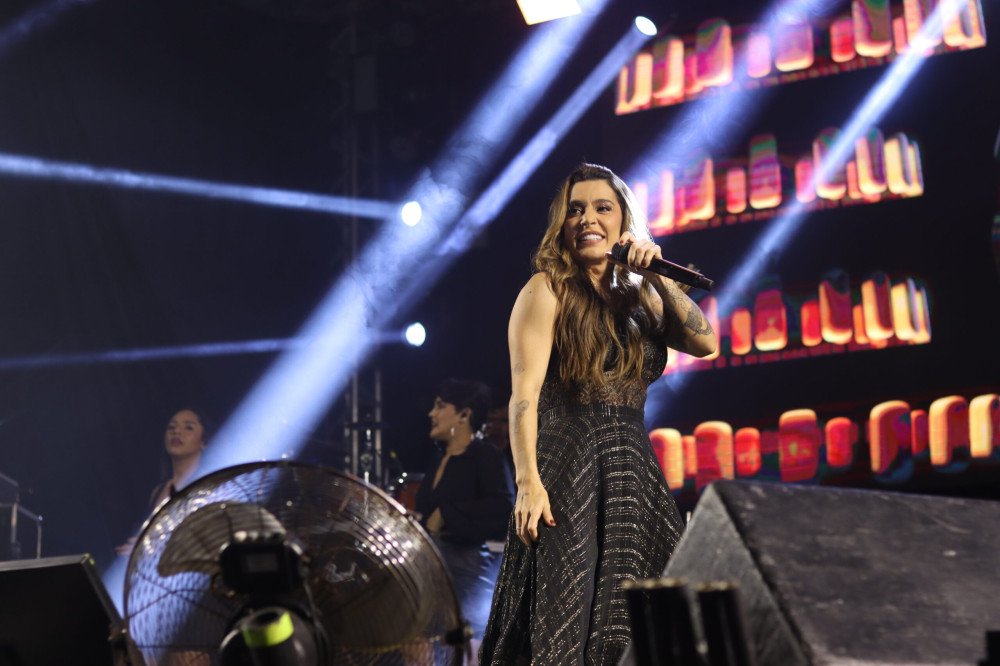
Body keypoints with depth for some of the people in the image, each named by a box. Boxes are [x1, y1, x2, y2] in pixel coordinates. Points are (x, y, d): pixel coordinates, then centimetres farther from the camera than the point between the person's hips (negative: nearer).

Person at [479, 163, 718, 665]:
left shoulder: (638, 298, 15)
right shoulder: (547, 290, -1)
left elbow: (705, 343, 2)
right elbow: (523, 394, -10)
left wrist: (656, 276, -4)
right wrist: (528, 482, -21)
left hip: (634, 468, 6)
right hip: (568, 464, -5)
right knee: (567, 614, -5)